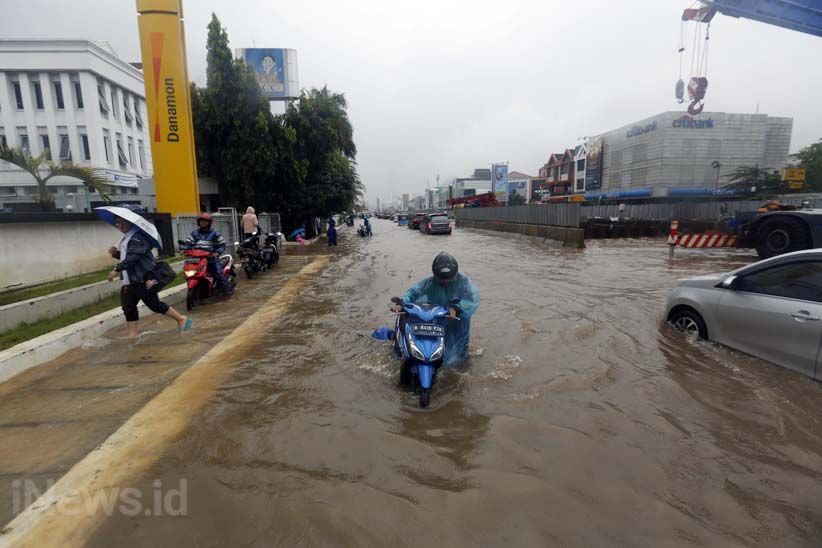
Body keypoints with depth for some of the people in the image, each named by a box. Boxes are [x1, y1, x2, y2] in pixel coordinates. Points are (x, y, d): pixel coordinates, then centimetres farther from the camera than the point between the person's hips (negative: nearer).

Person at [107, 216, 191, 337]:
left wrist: (116, 270, -31)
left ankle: (181, 318, 9)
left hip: (143, 280, -10)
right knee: (128, 306, 10)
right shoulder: (126, 238, 17)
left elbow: (133, 256, -27)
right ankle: (133, 332, 18)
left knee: (155, 305, -3)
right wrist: (116, 253, 6)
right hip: (130, 280, 10)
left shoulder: (138, 237, -16)